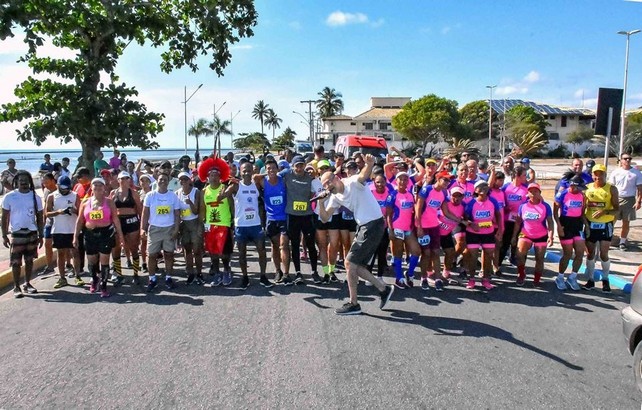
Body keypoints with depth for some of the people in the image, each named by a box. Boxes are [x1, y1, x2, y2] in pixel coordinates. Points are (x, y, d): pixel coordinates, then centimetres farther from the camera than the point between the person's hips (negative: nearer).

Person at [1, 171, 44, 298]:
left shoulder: (35, 197, 4)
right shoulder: (9, 197, -2)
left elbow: (40, 218, 7)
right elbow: (5, 218, 1)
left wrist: (41, 236, 4)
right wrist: (4, 235, -4)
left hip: (32, 233, 2)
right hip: (16, 233, -2)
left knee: (29, 260, 10)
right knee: (16, 262, 0)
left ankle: (27, 284, 22)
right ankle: (16, 287, 8)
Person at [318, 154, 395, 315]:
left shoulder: (353, 183, -14)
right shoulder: (335, 197, 10)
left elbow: (365, 174, -36)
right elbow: (325, 218, 11)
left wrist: (370, 163, -58)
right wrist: (321, 203, -8)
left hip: (373, 225, -9)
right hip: (364, 227, 9)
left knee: (349, 262, -6)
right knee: (356, 265, 11)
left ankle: (353, 304, 6)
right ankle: (384, 289, 25)